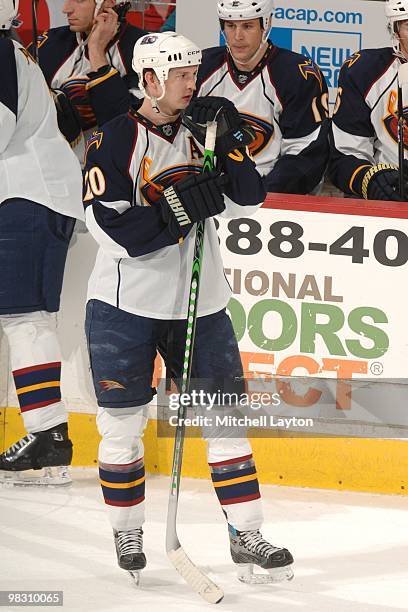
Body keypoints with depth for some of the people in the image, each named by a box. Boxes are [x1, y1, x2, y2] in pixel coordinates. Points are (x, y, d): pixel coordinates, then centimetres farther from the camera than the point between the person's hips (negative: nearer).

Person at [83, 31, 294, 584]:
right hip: (125, 307, -4)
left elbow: (247, 202, 0)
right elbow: (113, 232, -18)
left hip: (199, 303, 4)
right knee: (123, 425, 3)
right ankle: (127, 532, 20)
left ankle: (246, 535, 11)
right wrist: (176, 209, -27)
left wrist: (231, 144, -14)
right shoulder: (116, 140, -10)